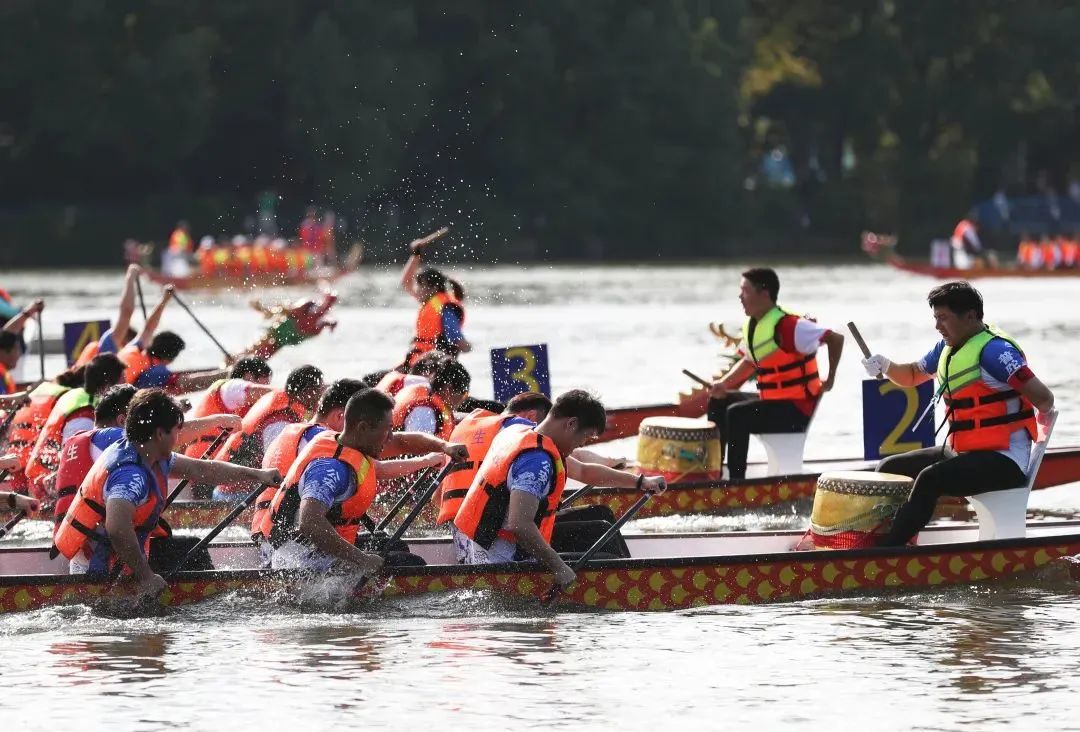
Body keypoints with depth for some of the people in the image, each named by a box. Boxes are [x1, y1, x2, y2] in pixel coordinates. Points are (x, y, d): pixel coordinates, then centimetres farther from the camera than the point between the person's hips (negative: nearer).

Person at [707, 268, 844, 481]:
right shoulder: (751, 325, 6)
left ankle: (736, 481, -21)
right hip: (771, 400, 10)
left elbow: (836, 339, -22)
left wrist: (830, 380, -16)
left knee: (736, 414, -25)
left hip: (796, 409, -10)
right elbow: (748, 361, 21)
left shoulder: (788, 326, -23)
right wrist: (724, 383, 4)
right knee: (718, 402, 12)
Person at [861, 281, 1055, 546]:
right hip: (960, 453, 10)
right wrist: (886, 367, 5)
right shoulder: (947, 347, 12)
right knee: (889, 469, 9)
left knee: (930, 478, -31)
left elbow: (1043, 398, -24)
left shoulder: (993, 351, -17)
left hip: (1003, 461, -10)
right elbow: (913, 376, 26)